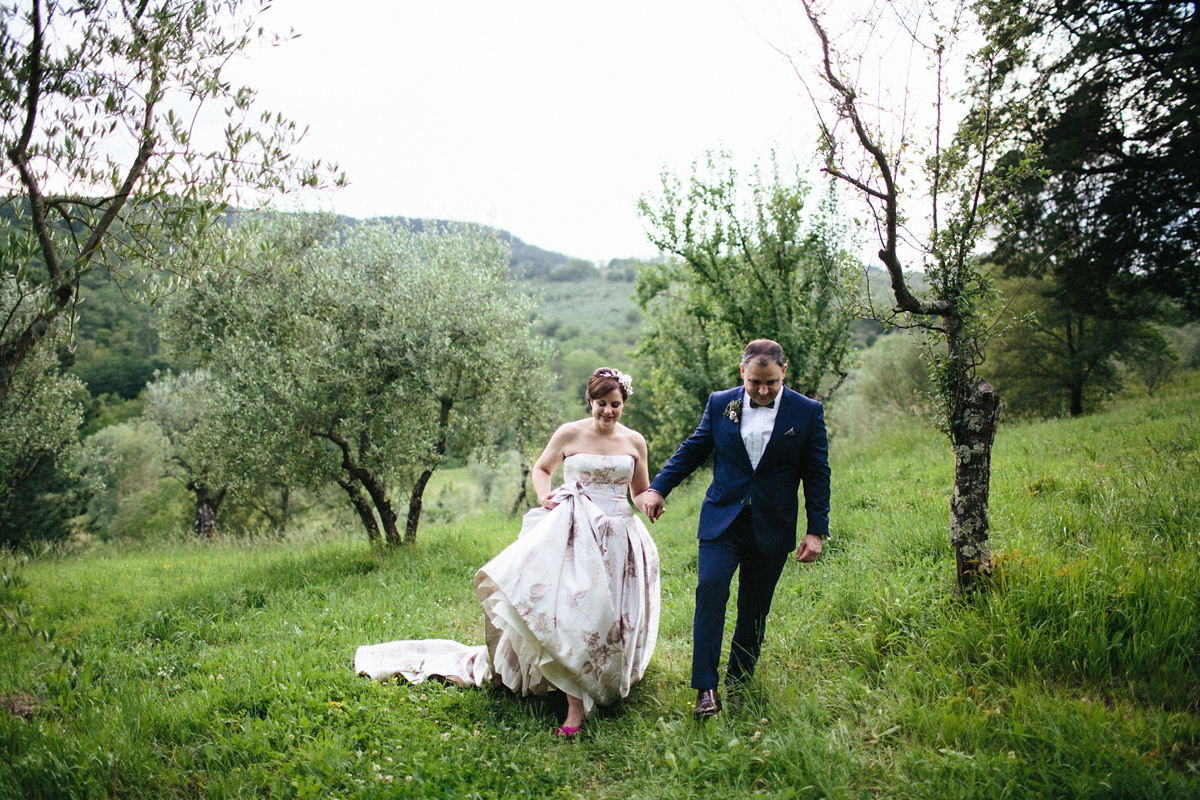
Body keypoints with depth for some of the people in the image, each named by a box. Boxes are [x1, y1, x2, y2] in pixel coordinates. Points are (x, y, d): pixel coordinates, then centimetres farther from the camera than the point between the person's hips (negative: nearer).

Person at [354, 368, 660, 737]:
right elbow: (541, 468, 14)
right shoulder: (569, 434, 0)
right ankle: (575, 706, -11)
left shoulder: (634, 441, 6)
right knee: (570, 610, -13)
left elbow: (641, 491, 16)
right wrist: (545, 497, -6)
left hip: (619, 538, 3)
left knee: (611, 615, 10)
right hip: (573, 533, -3)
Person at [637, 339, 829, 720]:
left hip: (771, 529, 0)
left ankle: (738, 685, 25)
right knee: (710, 588, -17)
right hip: (722, 519, 1)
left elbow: (817, 474, 1)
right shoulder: (720, 403, 2)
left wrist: (816, 531, -3)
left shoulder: (807, 412, -2)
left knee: (753, 610, 7)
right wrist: (657, 488, 3)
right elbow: (692, 450, 10)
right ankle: (706, 689, -12)